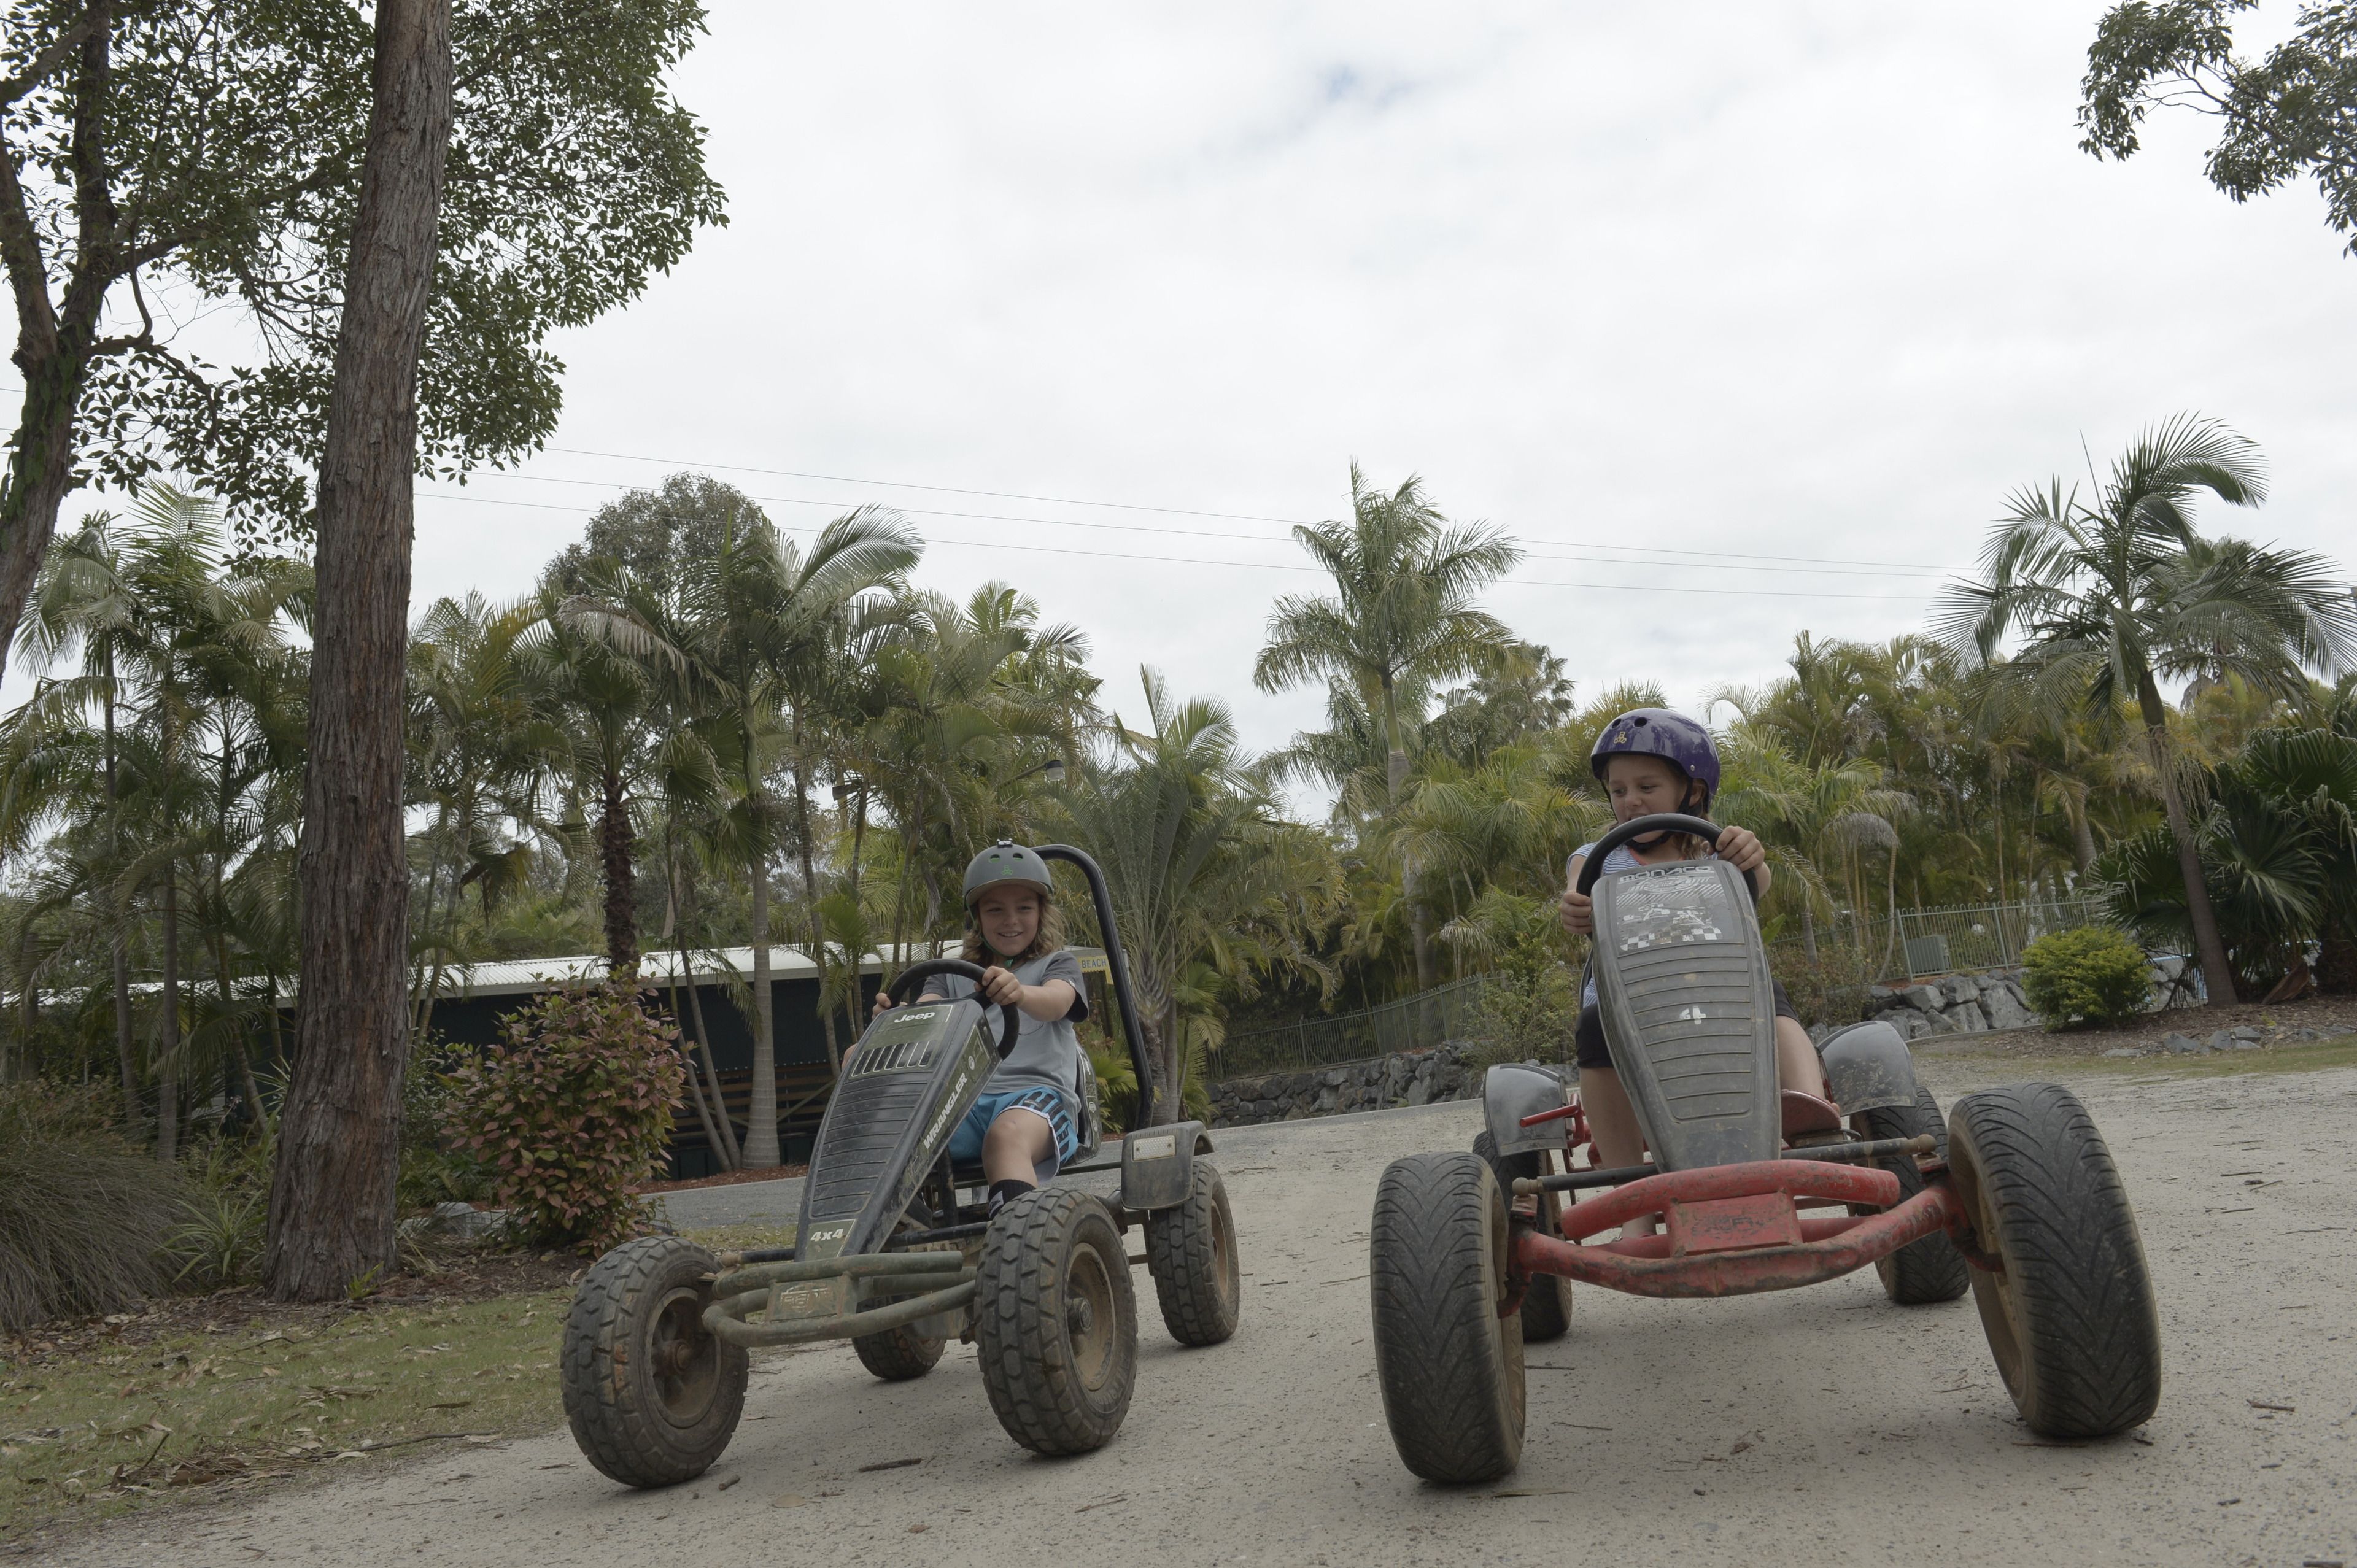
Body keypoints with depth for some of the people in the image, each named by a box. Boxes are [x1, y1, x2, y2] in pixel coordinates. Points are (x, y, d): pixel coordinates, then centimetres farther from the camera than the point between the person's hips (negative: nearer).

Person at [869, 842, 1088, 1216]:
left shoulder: (1057, 965, 18)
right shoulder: (953, 976, 27)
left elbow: (1057, 1002, -7)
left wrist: (1020, 994, -33)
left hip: (1037, 1091, -3)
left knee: (1008, 1135, -40)